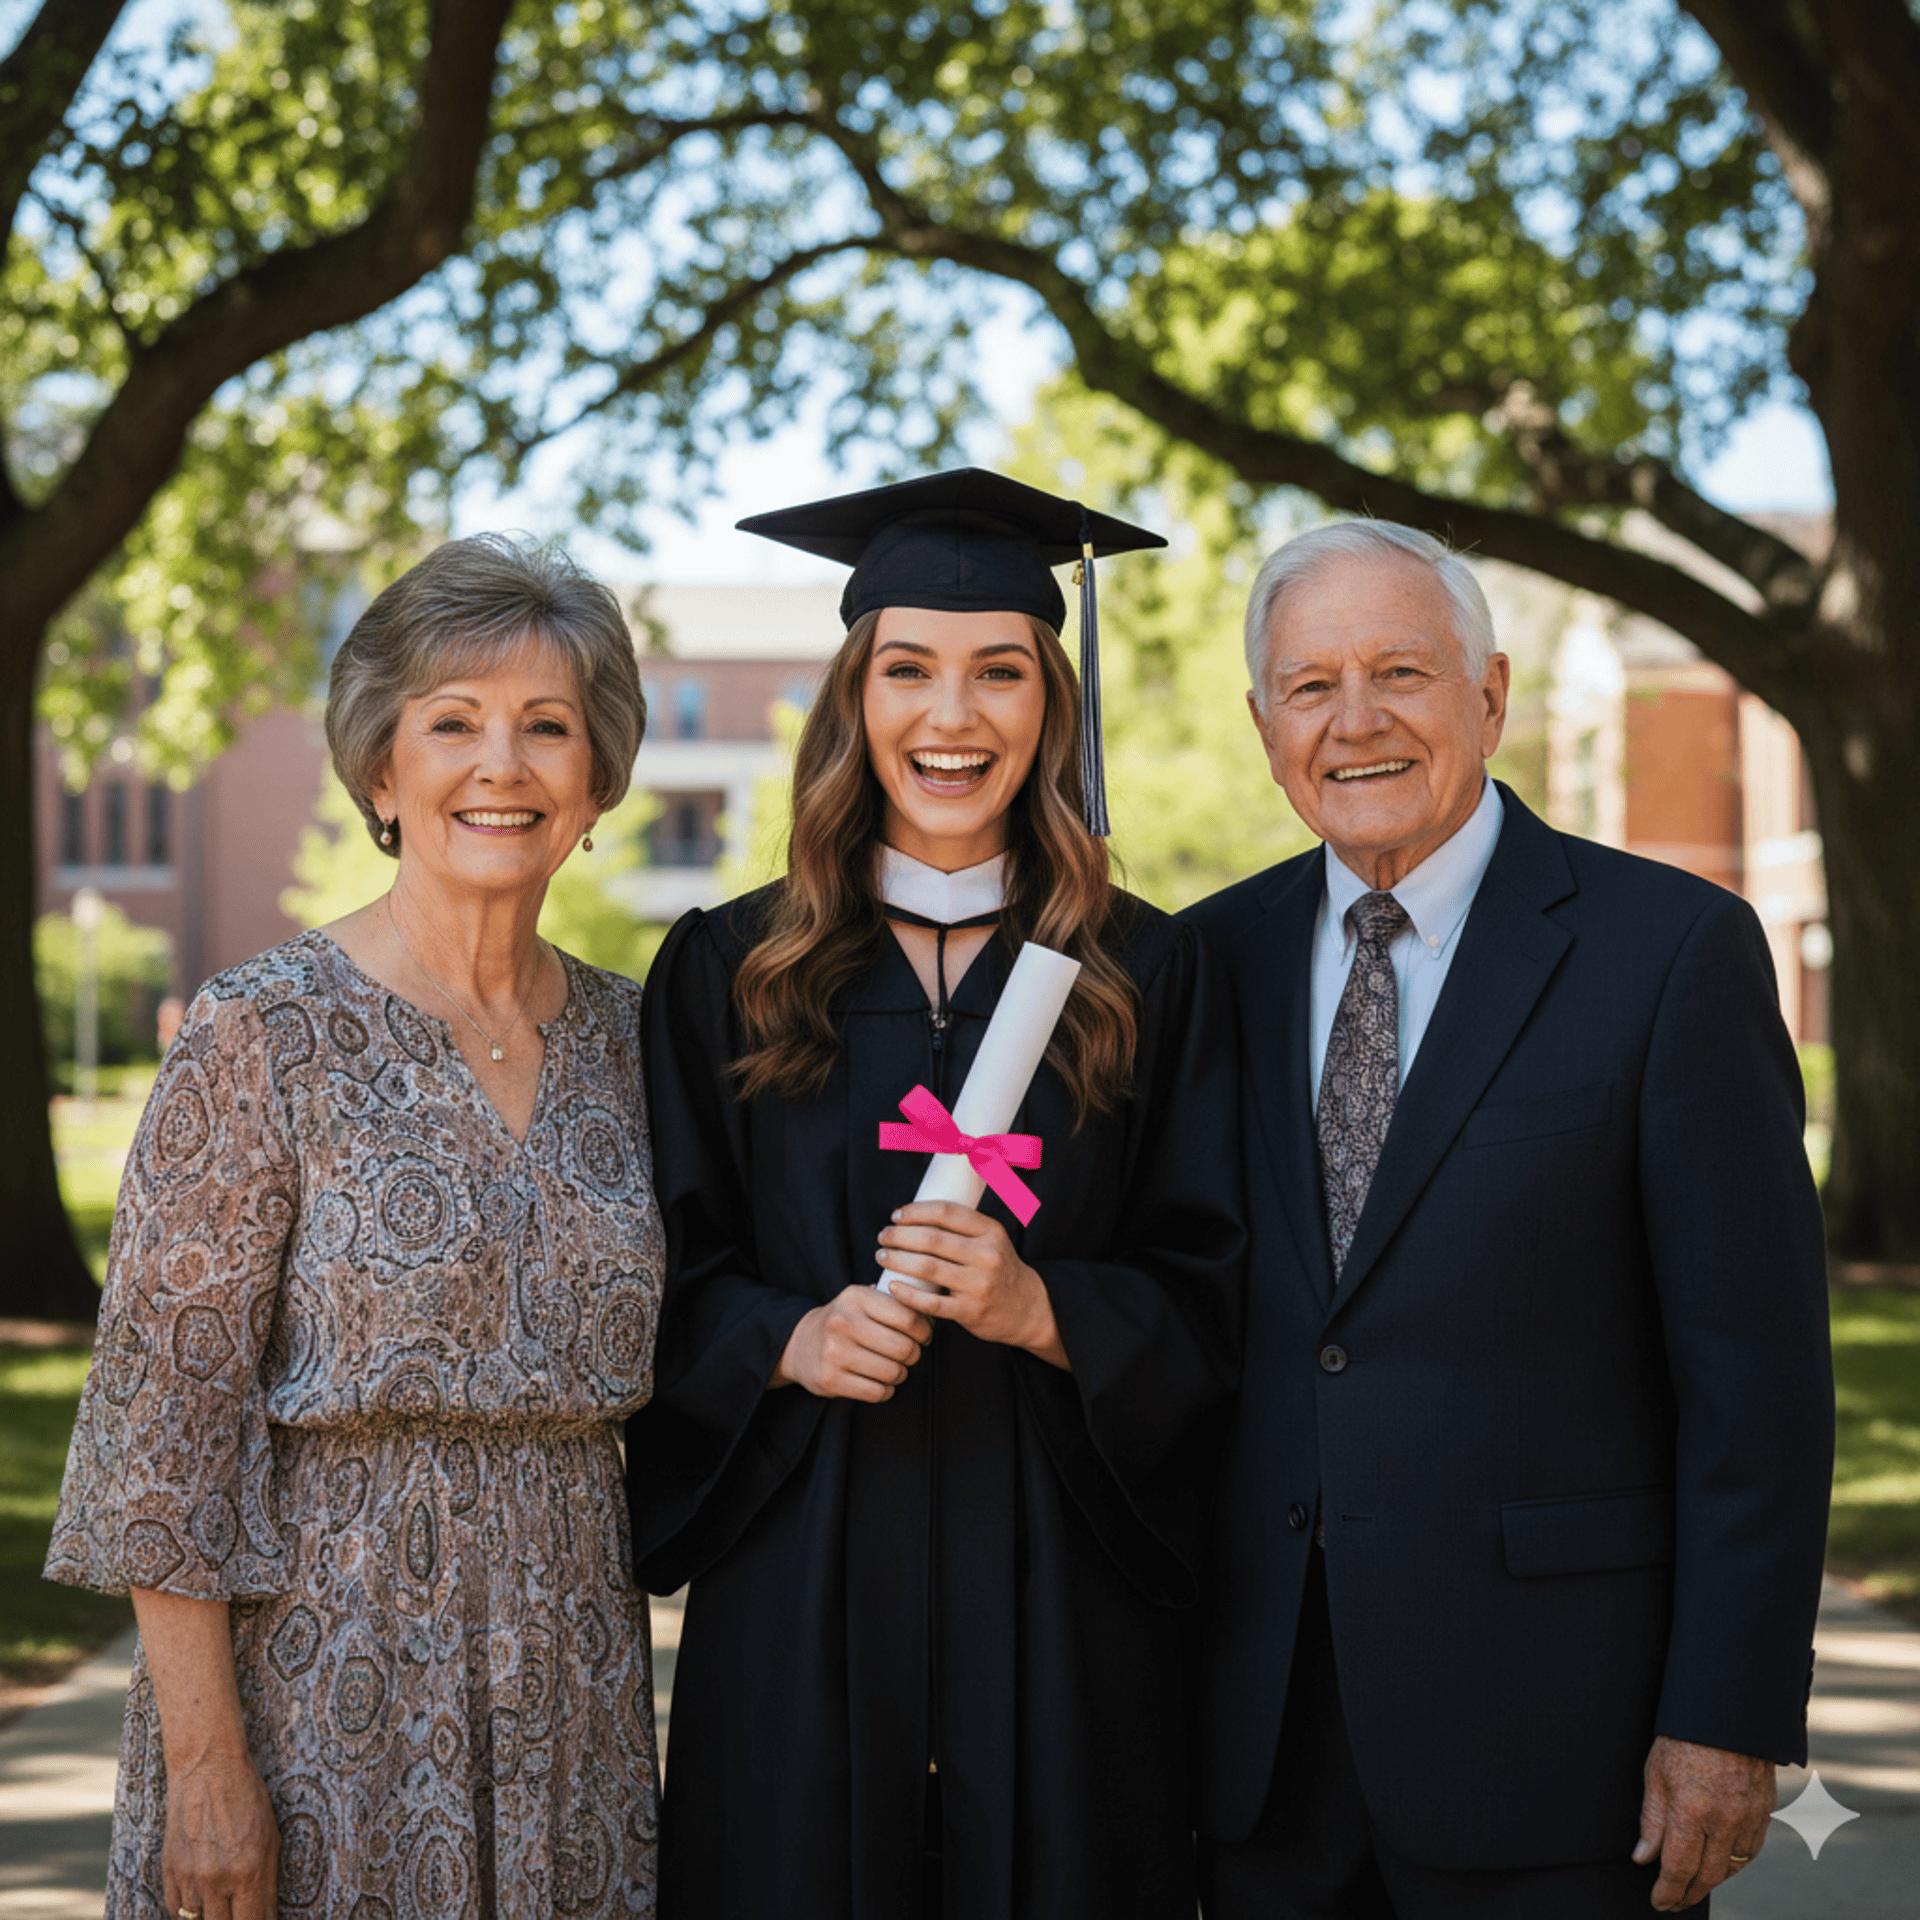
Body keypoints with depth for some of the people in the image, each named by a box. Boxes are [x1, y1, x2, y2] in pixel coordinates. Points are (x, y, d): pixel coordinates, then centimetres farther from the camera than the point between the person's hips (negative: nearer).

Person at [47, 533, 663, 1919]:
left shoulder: (620, 1037, 6)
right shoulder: (267, 1036, -10)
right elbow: (165, 1413, -11)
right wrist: (203, 1757, -15)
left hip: (566, 1680, 5)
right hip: (327, 1675, -5)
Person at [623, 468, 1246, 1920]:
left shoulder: (1147, 977, 5)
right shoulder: (726, 973, 6)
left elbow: (1211, 1296, 2)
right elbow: (663, 1283, 4)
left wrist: (1045, 1310, -15)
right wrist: (789, 1342, -14)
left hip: (1055, 1600, 0)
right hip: (799, 1595, 0)